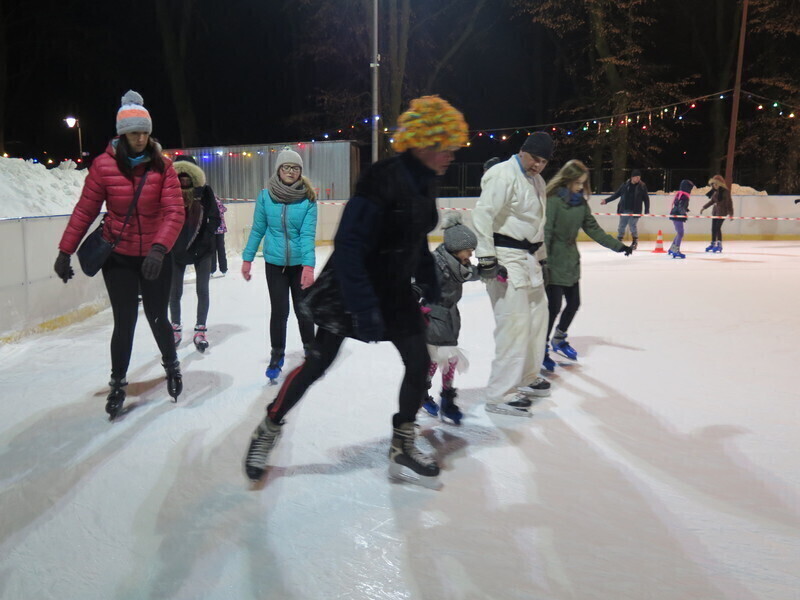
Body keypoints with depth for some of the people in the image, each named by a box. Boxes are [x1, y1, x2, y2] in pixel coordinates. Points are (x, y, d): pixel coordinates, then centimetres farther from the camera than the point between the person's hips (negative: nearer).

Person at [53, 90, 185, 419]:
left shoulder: (162, 166, -8)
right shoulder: (104, 165, -9)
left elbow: (175, 211, -15)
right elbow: (85, 211, -3)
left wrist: (159, 248, -29)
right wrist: (65, 251, -3)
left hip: (155, 256, 0)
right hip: (118, 256, 0)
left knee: (157, 317, 8)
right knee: (124, 321, 2)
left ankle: (171, 365, 37)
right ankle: (118, 383, 22)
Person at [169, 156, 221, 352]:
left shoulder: (205, 192, -4)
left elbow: (214, 218, -3)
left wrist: (205, 240, -12)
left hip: (201, 249, -1)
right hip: (176, 250, 1)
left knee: (202, 290, 3)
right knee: (175, 291, 10)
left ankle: (200, 330, 14)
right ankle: (175, 328, 27)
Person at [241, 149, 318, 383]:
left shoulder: (307, 199, -8)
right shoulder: (266, 196, -5)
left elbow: (307, 234, -14)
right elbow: (257, 230, 2)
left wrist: (308, 266, -22)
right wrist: (247, 259, 3)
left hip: (299, 263, 0)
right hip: (274, 262, 1)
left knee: (303, 309, 9)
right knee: (279, 311, 3)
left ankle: (310, 349, 31)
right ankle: (276, 355, 21)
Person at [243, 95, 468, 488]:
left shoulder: (424, 183, 4)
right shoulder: (383, 178, -22)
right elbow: (349, 245, -27)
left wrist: (430, 288, 15)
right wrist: (364, 308, -31)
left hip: (396, 290, 8)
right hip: (350, 290, -8)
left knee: (419, 362, 3)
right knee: (318, 363, 1)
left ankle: (402, 447, 20)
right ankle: (269, 428, 25)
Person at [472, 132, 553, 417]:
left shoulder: (538, 181, 17)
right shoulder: (503, 175, -13)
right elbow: (482, 215, -21)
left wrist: (542, 258, 25)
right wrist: (486, 258, -23)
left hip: (529, 257, 10)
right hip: (506, 258, -10)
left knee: (537, 316, 18)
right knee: (515, 322, -13)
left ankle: (526, 377, 35)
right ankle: (500, 394, -6)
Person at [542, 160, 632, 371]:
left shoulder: (580, 202, 5)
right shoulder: (553, 200, -16)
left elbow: (593, 229, 9)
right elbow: (545, 232, -21)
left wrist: (619, 246, 7)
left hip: (571, 261, 7)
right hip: (553, 263, -7)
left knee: (574, 303, 14)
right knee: (554, 306, -4)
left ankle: (559, 339, 38)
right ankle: (542, 349, 13)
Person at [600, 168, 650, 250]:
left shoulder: (642, 186, -1)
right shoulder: (625, 185, 3)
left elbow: (646, 199, 2)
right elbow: (616, 194, 10)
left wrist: (647, 211, -2)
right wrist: (606, 200, 7)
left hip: (635, 211, -2)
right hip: (624, 210, 2)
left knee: (633, 226, -2)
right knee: (621, 226, 5)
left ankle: (635, 242, 17)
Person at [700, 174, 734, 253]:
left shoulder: (725, 192, -13)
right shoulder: (715, 192, 8)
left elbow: (729, 203, -13)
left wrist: (730, 214, -15)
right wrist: (704, 207, 22)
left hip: (722, 212, -7)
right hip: (715, 211, 7)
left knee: (718, 227, -11)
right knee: (713, 228, 9)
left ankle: (719, 245, -3)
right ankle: (713, 244, 19)